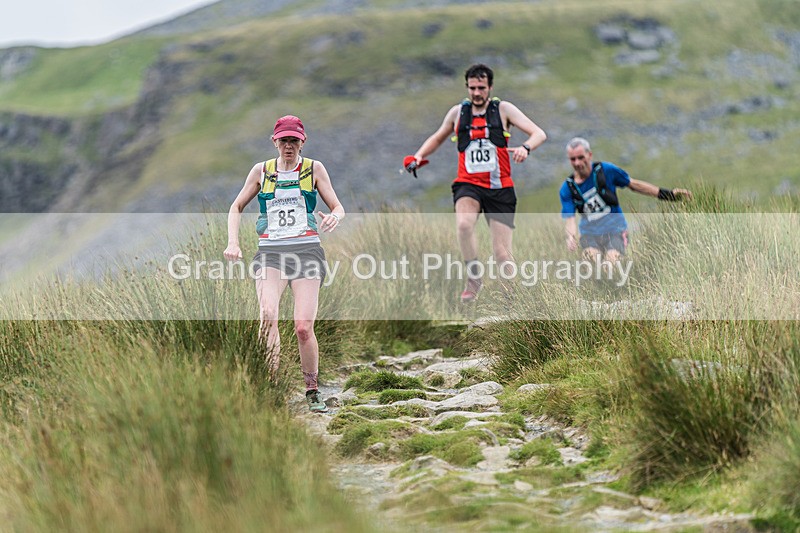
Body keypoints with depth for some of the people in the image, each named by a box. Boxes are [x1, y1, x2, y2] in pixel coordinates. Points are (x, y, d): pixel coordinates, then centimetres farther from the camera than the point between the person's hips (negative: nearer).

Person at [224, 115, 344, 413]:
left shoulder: (314, 169, 8)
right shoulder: (261, 171, 11)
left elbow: (337, 207, 10)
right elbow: (236, 208, 18)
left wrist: (335, 217, -14)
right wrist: (233, 242, 3)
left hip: (306, 251, -1)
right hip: (271, 253, 1)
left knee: (304, 327, -10)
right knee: (268, 315, -24)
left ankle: (312, 392, 7)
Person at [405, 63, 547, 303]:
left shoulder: (503, 109, 2)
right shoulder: (457, 112, 9)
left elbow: (539, 134, -5)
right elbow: (437, 138, 27)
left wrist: (525, 148, -27)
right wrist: (418, 157, 9)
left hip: (500, 188, -1)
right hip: (468, 184, 1)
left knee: (501, 254, -4)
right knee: (463, 224, -32)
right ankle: (474, 278, -17)